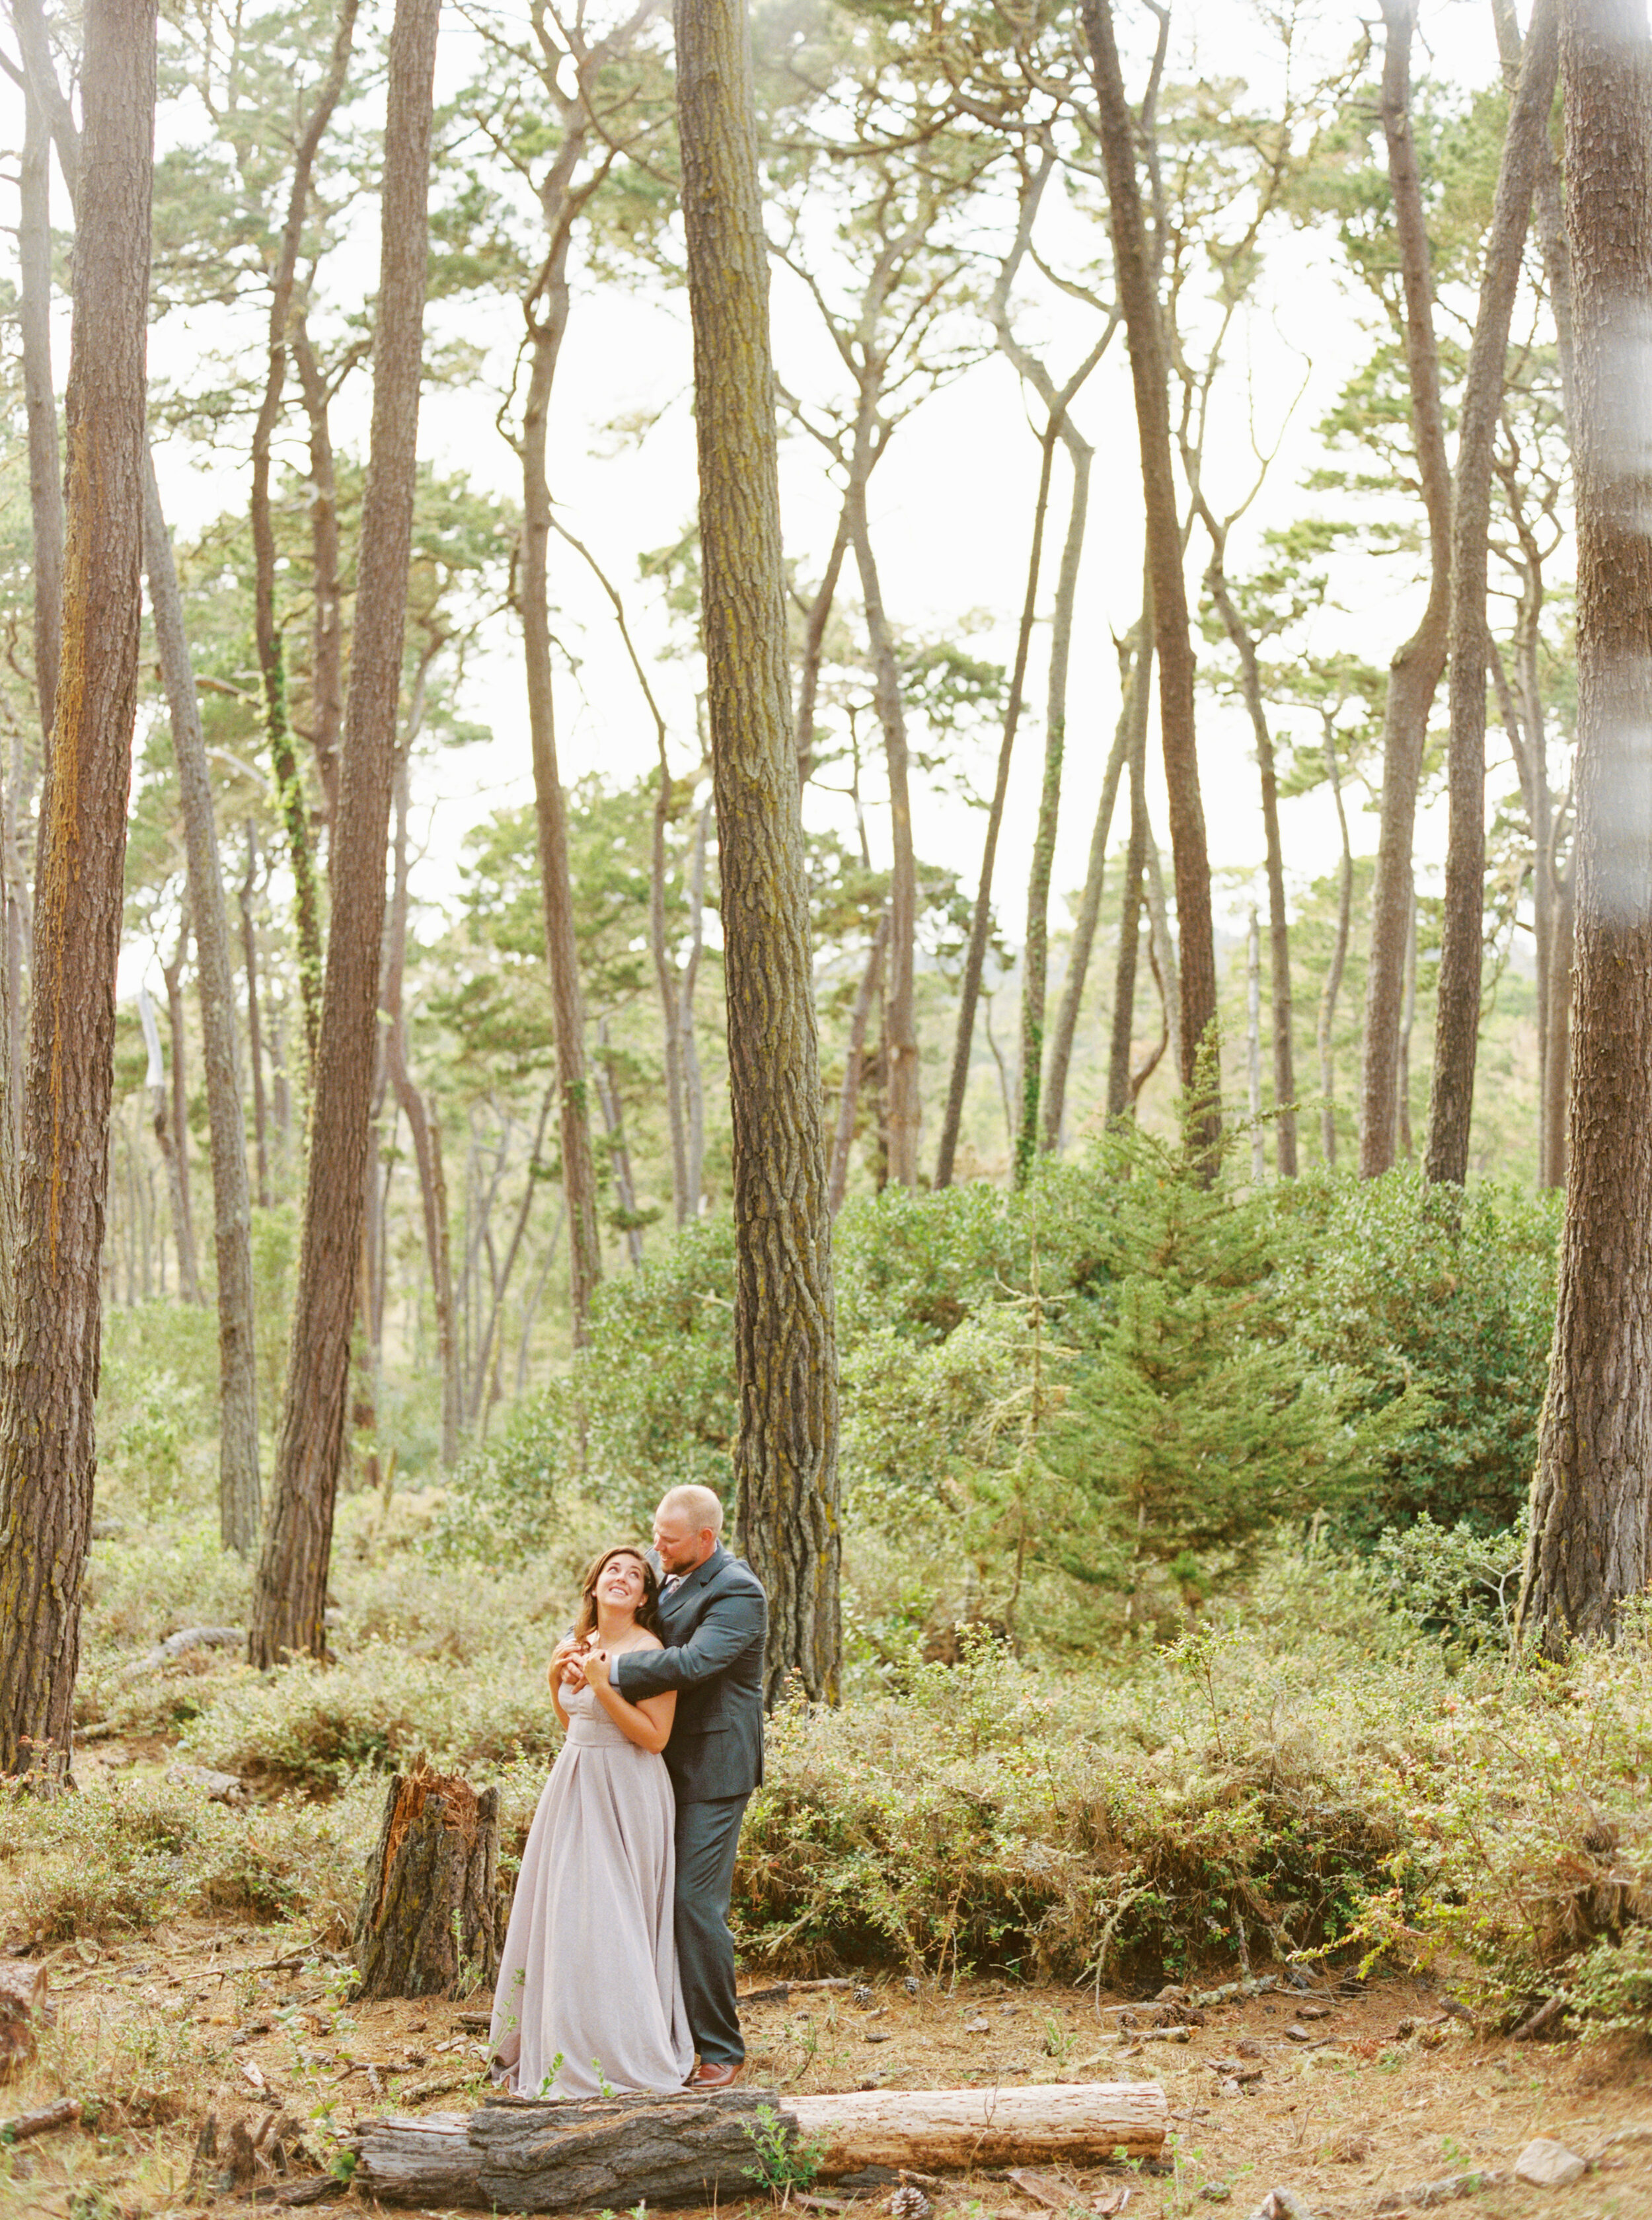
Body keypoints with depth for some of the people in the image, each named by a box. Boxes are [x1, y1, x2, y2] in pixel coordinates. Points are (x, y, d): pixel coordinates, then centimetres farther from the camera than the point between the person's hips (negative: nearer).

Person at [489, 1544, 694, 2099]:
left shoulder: (647, 1651, -12)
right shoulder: (579, 1645, 10)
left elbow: (654, 1737, -17)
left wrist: (601, 1686, -22)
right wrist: (556, 1679, 4)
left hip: (625, 1797, -8)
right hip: (574, 1786, 8)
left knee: (610, 1917, -5)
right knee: (562, 1909, 10)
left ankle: (622, 2054, 5)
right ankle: (561, 2041, 22)